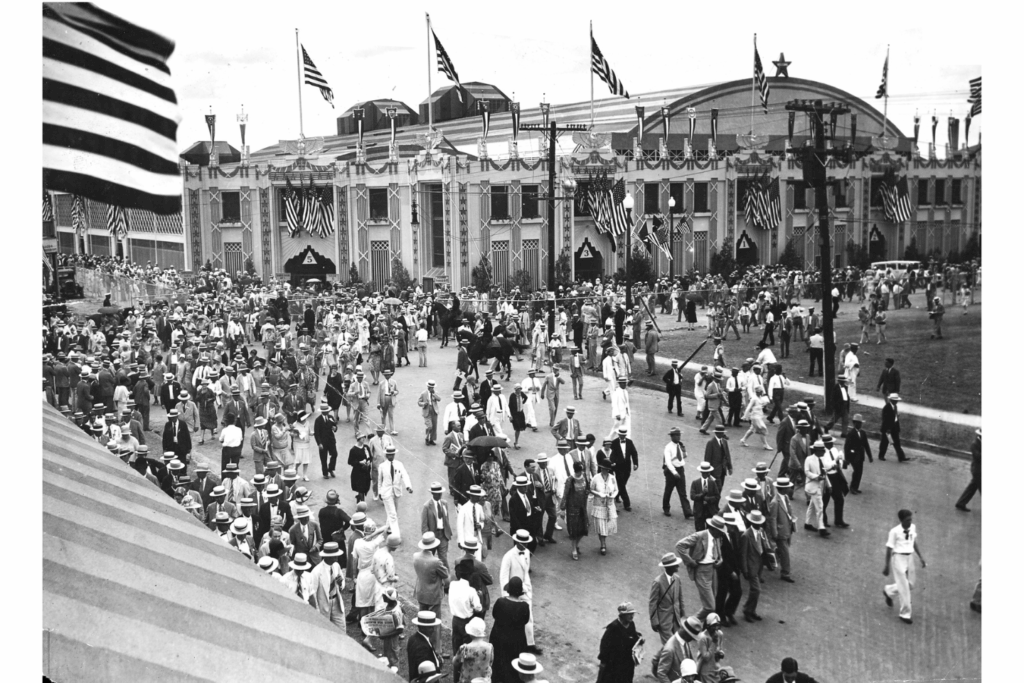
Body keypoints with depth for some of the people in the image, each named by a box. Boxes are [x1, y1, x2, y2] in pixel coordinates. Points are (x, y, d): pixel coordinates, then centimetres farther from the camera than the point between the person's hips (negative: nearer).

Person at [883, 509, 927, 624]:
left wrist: (921, 557, 10)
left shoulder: (913, 527, 0)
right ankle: (905, 614, 13)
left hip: (909, 557, 6)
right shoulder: (895, 531, -17)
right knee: (904, 587, -1)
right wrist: (887, 566, -7)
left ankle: (889, 591, 41)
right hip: (898, 558, -6)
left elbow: (915, 542, 14)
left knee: (910, 585, 15)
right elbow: (889, 549, -11)